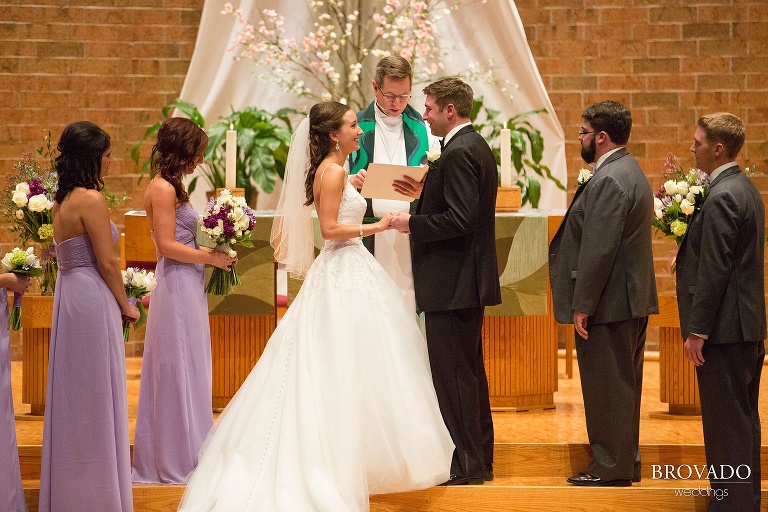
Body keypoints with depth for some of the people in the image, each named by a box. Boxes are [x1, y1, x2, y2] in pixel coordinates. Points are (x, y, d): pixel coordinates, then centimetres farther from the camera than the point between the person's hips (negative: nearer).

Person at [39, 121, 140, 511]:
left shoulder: (62, 199, 10)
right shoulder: (91, 199, -16)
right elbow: (107, 263, -16)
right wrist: (125, 305, -2)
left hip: (69, 296, 9)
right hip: (92, 298, -9)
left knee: (74, 395, 15)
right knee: (97, 394, -1)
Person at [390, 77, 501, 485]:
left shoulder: (459, 153, -18)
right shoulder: (476, 146, 14)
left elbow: (459, 220, -25)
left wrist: (412, 224, -14)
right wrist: (424, 195, 10)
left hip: (451, 284, -11)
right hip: (470, 280, 11)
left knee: (453, 376, -4)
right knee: (470, 373, 16)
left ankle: (466, 465, 1)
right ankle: (481, 459, 24)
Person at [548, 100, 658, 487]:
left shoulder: (608, 181, -19)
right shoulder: (630, 172, 15)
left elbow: (598, 250, -23)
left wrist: (582, 306, -19)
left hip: (608, 301, -11)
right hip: (632, 299, 11)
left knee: (606, 388, -2)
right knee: (624, 385, 16)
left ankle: (609, 469, 5)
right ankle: (625, 463, 25)